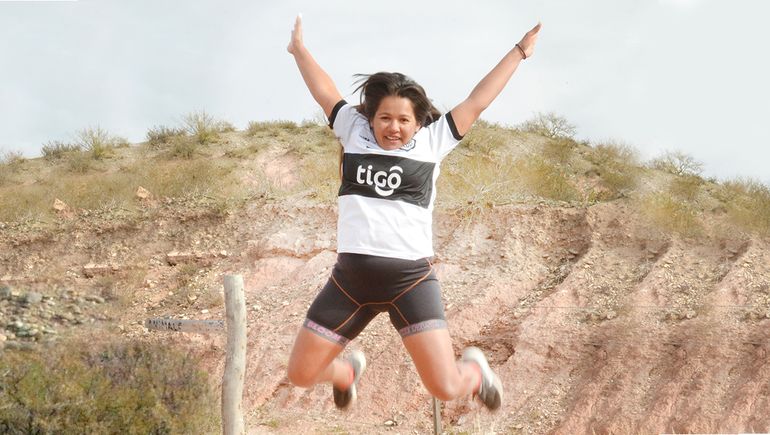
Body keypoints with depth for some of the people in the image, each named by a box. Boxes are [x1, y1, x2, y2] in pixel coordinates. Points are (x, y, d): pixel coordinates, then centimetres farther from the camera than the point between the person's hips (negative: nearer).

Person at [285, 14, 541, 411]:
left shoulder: (432, 141, 5)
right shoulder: (354, 131, 9)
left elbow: (477, 101, 9)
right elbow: (323, 89, 22)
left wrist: (520, 51, 13)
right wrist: (299, 48, 33)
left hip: (410, 278, -3)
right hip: (350, 277, 3)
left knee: (446, 388, -11)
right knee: (300, 374, 6)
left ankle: (474, 369, 29)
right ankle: (347, 372, 43)